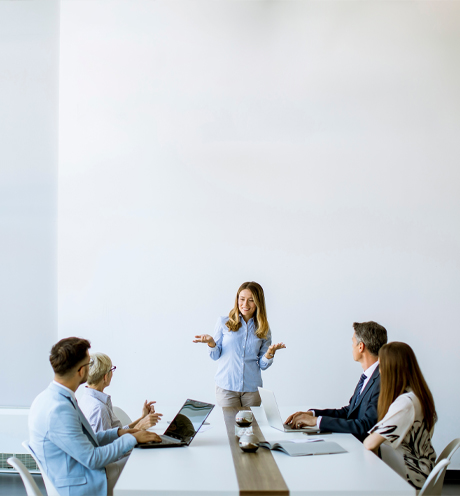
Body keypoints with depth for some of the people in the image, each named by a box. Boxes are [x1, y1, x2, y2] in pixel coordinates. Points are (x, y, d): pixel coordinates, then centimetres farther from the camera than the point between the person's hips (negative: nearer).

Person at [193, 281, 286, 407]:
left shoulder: (263, 330, 6)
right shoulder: (224, 322, 2)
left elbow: (262, 365, 6)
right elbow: (216, 356, 3)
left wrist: (270, 352, -12)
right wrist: (211, 342, -15)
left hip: (252, 388, 1)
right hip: (226, 386, -1)